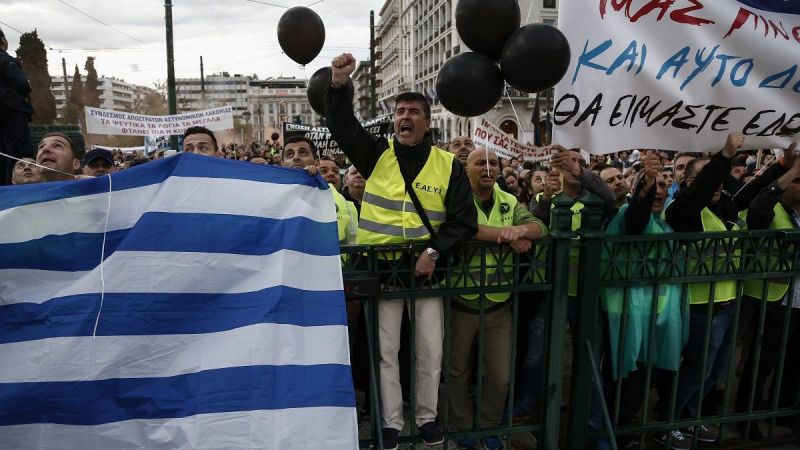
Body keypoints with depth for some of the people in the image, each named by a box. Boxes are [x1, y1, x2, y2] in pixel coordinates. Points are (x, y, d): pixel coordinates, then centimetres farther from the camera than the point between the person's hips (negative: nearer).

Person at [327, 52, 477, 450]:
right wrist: (339, 85, -28)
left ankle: (427, 417, 30)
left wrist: (434, 252, -14)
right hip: (382, 267, 0)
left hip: (426, 267, 0)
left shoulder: (448, 165, 0)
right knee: (386, 350, 8)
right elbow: (342, 125, -12)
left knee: (431, 350, 10)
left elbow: (464, 220, -2)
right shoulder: (376, 154, 2)